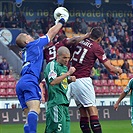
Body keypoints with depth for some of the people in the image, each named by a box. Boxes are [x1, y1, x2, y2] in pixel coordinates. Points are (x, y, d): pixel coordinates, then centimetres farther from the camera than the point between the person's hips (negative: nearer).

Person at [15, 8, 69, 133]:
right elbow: (51, 33, 21)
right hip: (30, 81, -9)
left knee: (29, 115, 1)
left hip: (20, 84, 9)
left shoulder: (25, 52, 32)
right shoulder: (35, 44, 11)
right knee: (34, 109, -27)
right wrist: (61, 21, 36)